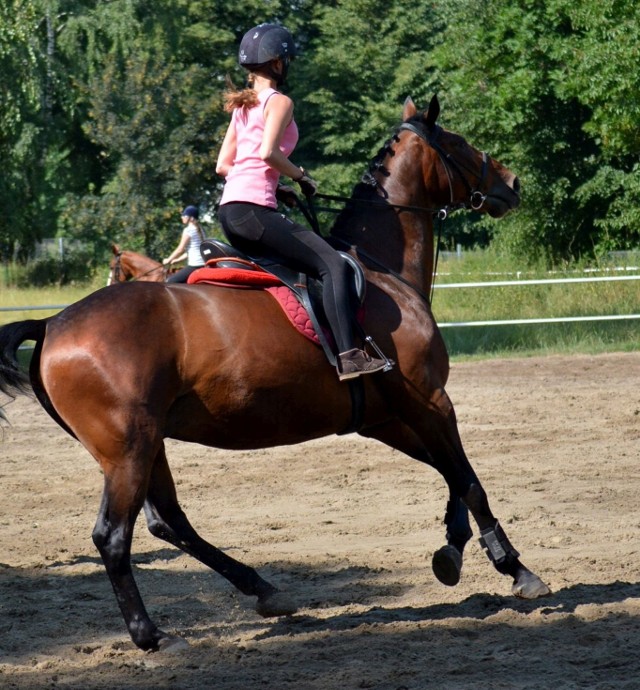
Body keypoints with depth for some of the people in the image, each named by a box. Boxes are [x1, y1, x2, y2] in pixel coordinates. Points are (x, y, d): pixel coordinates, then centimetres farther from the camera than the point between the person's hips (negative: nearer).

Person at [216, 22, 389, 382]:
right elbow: (268, 151, -19)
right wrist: (301, 176, -4)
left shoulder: (243, 105, 22)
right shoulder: (279, 102, -3)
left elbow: (223, 165, 20)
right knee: (333, 265, -18)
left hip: (230, 210, 10)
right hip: (253, 208, -10)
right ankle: (349, 356, -33)